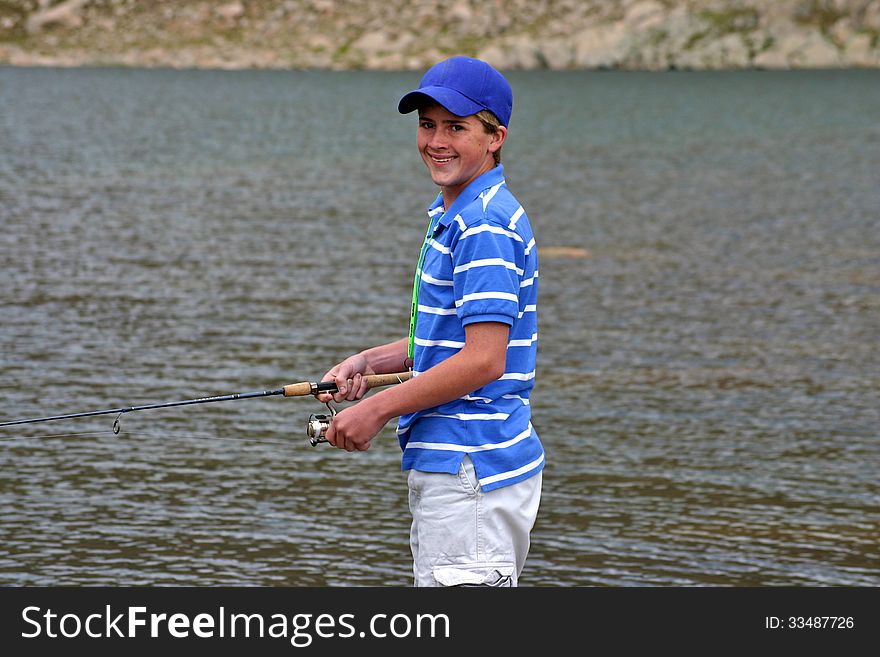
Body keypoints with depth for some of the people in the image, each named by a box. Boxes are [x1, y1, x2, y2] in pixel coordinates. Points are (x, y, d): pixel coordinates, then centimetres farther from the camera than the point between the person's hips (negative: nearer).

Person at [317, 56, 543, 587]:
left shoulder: (486, 224, -17)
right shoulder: (454, 216, 16)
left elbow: (484, 360, -22)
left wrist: (378, 408, -15)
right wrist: (368, 362, 11)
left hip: (472, 467, -11)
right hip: (452, 463, 11)